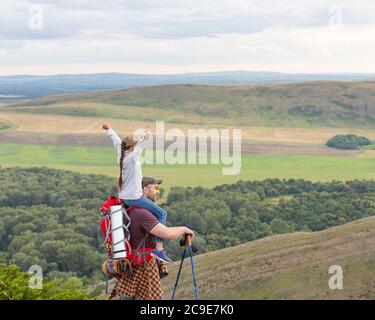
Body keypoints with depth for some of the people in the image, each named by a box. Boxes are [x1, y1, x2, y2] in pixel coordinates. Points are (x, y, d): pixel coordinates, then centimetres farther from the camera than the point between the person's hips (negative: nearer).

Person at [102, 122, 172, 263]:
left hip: (123, 198, 9)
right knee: (162, 214, -9)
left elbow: (116, 140, 24)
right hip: (134, 197, -9)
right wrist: (147, 136, -49)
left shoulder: (121, 155, 7)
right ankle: (159, 249, -17)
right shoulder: (132, 157, -14)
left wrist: (109, 129, 37)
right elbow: (142, 144, -33)